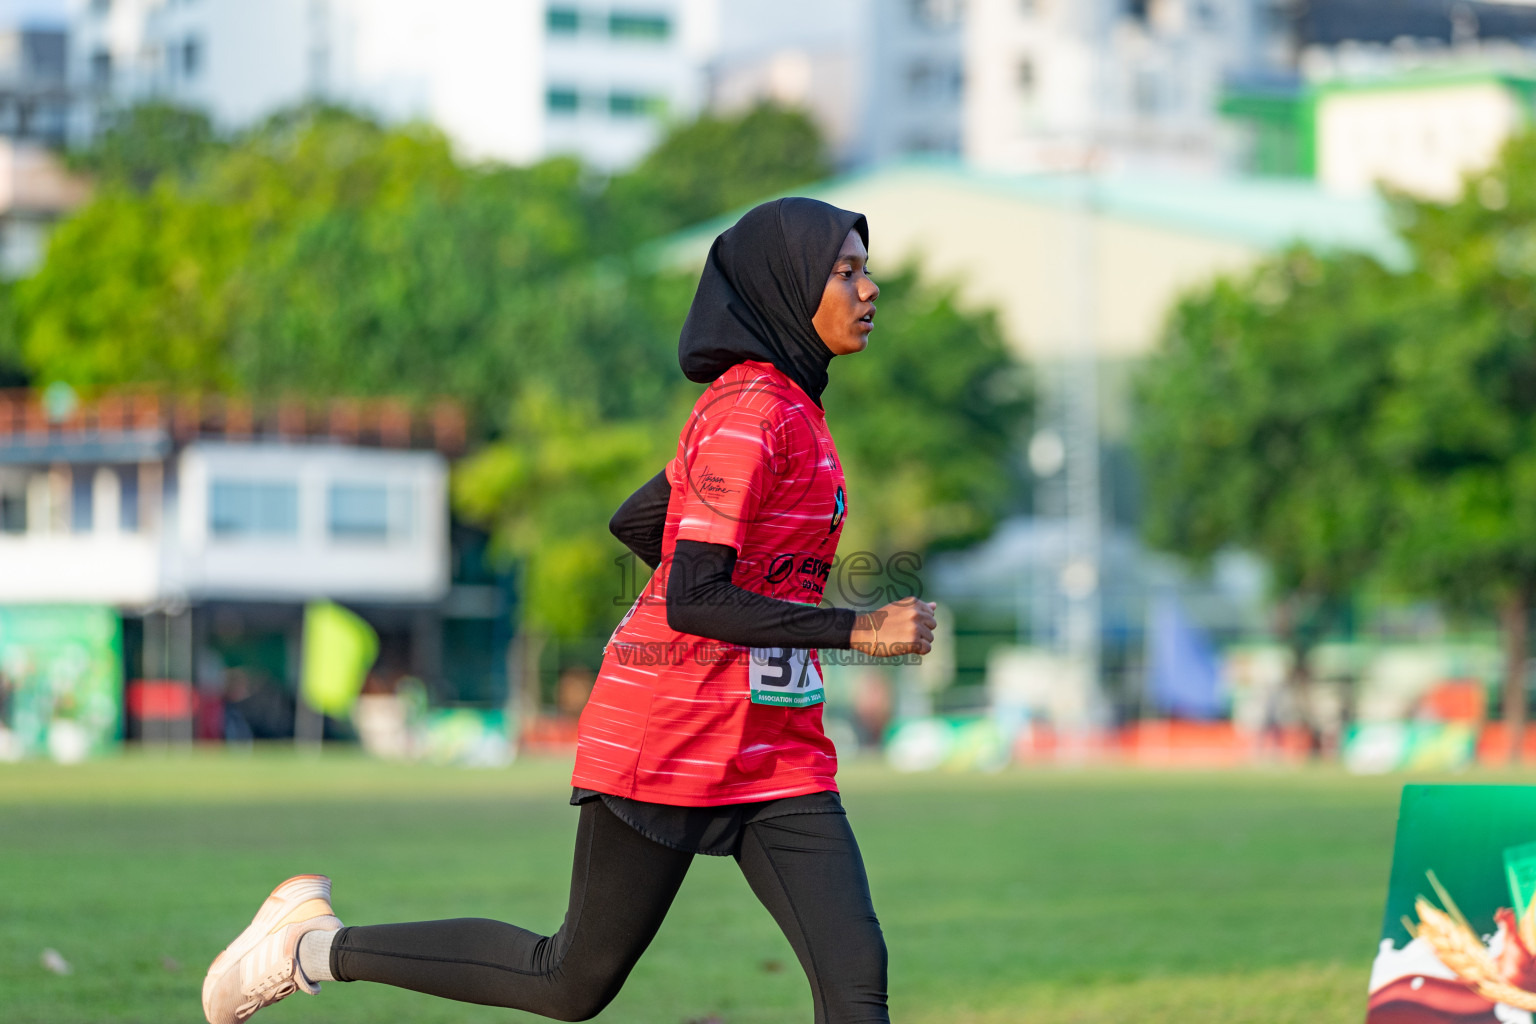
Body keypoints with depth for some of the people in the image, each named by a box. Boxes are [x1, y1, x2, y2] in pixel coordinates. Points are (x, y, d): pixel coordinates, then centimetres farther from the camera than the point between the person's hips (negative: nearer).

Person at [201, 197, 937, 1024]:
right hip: (672, 736, -9)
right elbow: (690, 601, -24)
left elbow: (636, 522, 23)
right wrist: (856, 631, -24)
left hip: (775, 754, 9)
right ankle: (320, 945, 21)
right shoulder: (750, 412, -16)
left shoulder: (782, 405, 13)